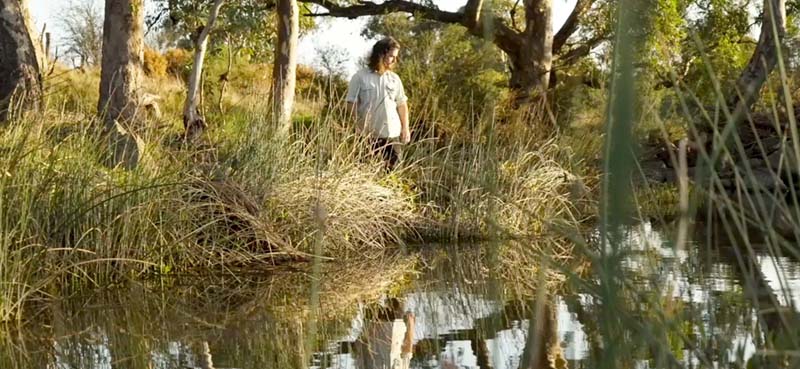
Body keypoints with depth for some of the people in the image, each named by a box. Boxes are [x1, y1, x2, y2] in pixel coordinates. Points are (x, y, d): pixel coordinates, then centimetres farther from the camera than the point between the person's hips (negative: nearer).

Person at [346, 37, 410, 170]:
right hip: (369, 135, -4)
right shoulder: (360, 77, -1)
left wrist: (405, 127, 7)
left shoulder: (394, 78, 11)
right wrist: (361, 125, -15)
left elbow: (402, 104, 14)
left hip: (392, 134, 4)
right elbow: (351, 104, -4)